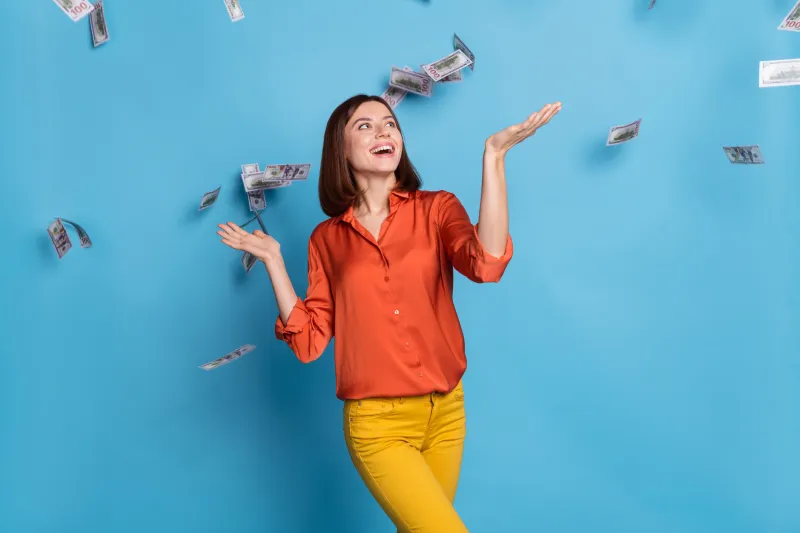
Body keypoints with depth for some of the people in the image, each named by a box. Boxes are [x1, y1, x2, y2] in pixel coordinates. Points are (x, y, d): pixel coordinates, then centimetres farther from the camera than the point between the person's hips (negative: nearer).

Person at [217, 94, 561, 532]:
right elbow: (309, 342, -1)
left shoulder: (437, 208, -1)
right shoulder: (326, 239, 1)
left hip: (446, 411, 2)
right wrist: (272, 260, -5)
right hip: (377, 423, -2)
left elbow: (487, 264, -22)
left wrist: (493, 155, -24)